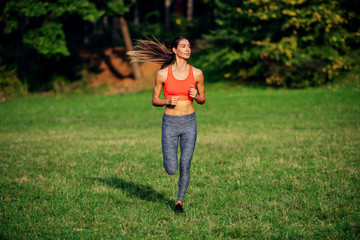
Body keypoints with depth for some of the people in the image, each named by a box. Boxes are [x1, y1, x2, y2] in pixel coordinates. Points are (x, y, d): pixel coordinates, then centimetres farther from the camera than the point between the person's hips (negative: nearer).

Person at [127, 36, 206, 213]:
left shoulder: (196, 73, -2)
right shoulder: (163, 74, -6)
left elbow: (203, 99, 10)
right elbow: (154, 100, 3)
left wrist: (196, 96, -13)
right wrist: (167, 102, -16)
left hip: (189, 122, 1)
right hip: (170, 123, -1)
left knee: (185, 166, -4)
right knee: (171, 170, -2)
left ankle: (180, 201, 20)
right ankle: (170, 158, 36)